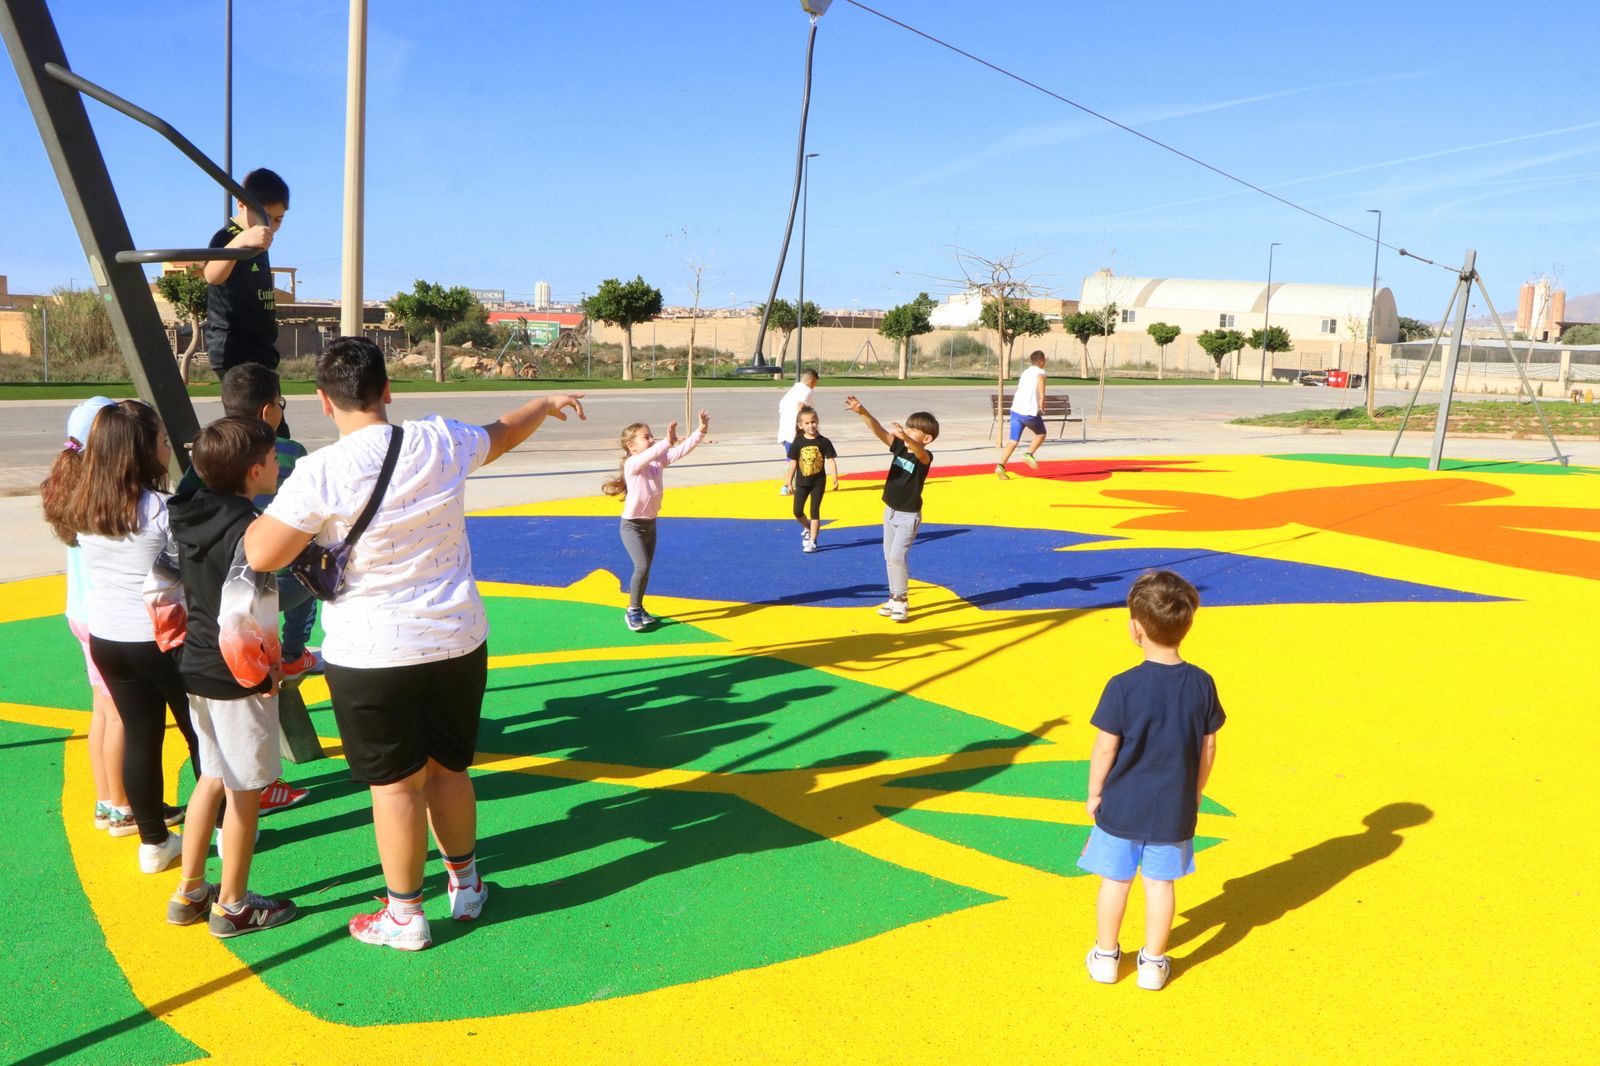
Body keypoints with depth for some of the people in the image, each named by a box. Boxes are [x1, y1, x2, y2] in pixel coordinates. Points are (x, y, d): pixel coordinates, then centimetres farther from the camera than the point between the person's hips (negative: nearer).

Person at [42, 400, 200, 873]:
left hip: (105, 638, 6)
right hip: (163, 640, -5)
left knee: (139, 735, 15)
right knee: (202, 734, 11)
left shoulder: (80, 509, -2)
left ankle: (153, 841, 23)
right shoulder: (162, 509, -21)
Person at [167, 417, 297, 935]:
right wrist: (267, 668, -15)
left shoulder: (186, 516, 3)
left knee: (213, 777, 22)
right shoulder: (248, 529, -23)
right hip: (239, 679, -9)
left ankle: (189, 892, 32)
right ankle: (232, 905, 20)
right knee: (245, 789, 6)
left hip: (196, 669, 9)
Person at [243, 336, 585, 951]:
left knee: (394, 783, 8)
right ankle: (465, 885, 36)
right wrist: (546, 404, 38)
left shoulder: (321, 472, -16)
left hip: (371, 656, -4)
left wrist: (265, 510, 6)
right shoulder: (442, 443, -3)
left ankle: (405, 916, 21)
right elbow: (503, 433, 17)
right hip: (458, 643, 4)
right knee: (449, 769, 20)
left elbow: (261, 556, -16)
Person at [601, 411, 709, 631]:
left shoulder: (659, 461, -1)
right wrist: (667, 441, -54)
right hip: (632, 525, -7)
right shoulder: (632, 464, -20)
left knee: (646, 568, 14)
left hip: (650, 523, 7)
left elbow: (681, 450, -9)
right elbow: (648, 456, -41)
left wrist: (701, 432, -19)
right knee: (642, 567, -18)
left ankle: (638, 609, 30)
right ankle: (632, 612, -3)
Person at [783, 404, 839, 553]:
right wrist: (789, 482, 1)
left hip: (818, 481, -2)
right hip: (802, 482, 2)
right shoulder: (798, 443, -4)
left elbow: (831, 460, -6)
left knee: (814, 511, 2)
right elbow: (793, 463, 0)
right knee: (797, 511, 3)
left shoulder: (824, 442, -7)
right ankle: (807, 528, 32)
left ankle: (812, 541, 9)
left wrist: (835, 479, -12)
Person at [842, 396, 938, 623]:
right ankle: (895, 598, 25)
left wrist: (905, 437, -63)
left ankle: (901, 601, -1)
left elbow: (919, 451, -44)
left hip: (909, 516, -7)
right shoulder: (899, 446, -2)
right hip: (890, 511, 7)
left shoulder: (925, 456, -19)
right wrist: (862, 412, -29)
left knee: (897, 556, -14)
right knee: (889, 557, 12)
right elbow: (879, 431, -13)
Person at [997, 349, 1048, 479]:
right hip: (1029, 412, -6)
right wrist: (1042, 398, -32)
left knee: (1012, 440, 3)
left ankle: (1000, 466, -13)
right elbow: (1040, 378, -25)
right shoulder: (1039, 371, 1)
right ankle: (1029, 454, 6)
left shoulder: (1025, 372, 21)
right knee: (1041, 433, 21)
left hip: (1015, 410, 6)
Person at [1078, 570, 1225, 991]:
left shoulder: (1123, 687, -19)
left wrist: (1094, 794, 2)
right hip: (1175, 808, 2)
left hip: (1121, 806, -2)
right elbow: (1208, 747, 1)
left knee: (1115, 880, 13)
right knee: (1160, 883, 13)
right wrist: (1194, 793, 15)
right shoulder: (1202, 684, -7)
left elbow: (1105, 750, -13)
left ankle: (1105, 956, 27)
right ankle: (1153, 962, 24)